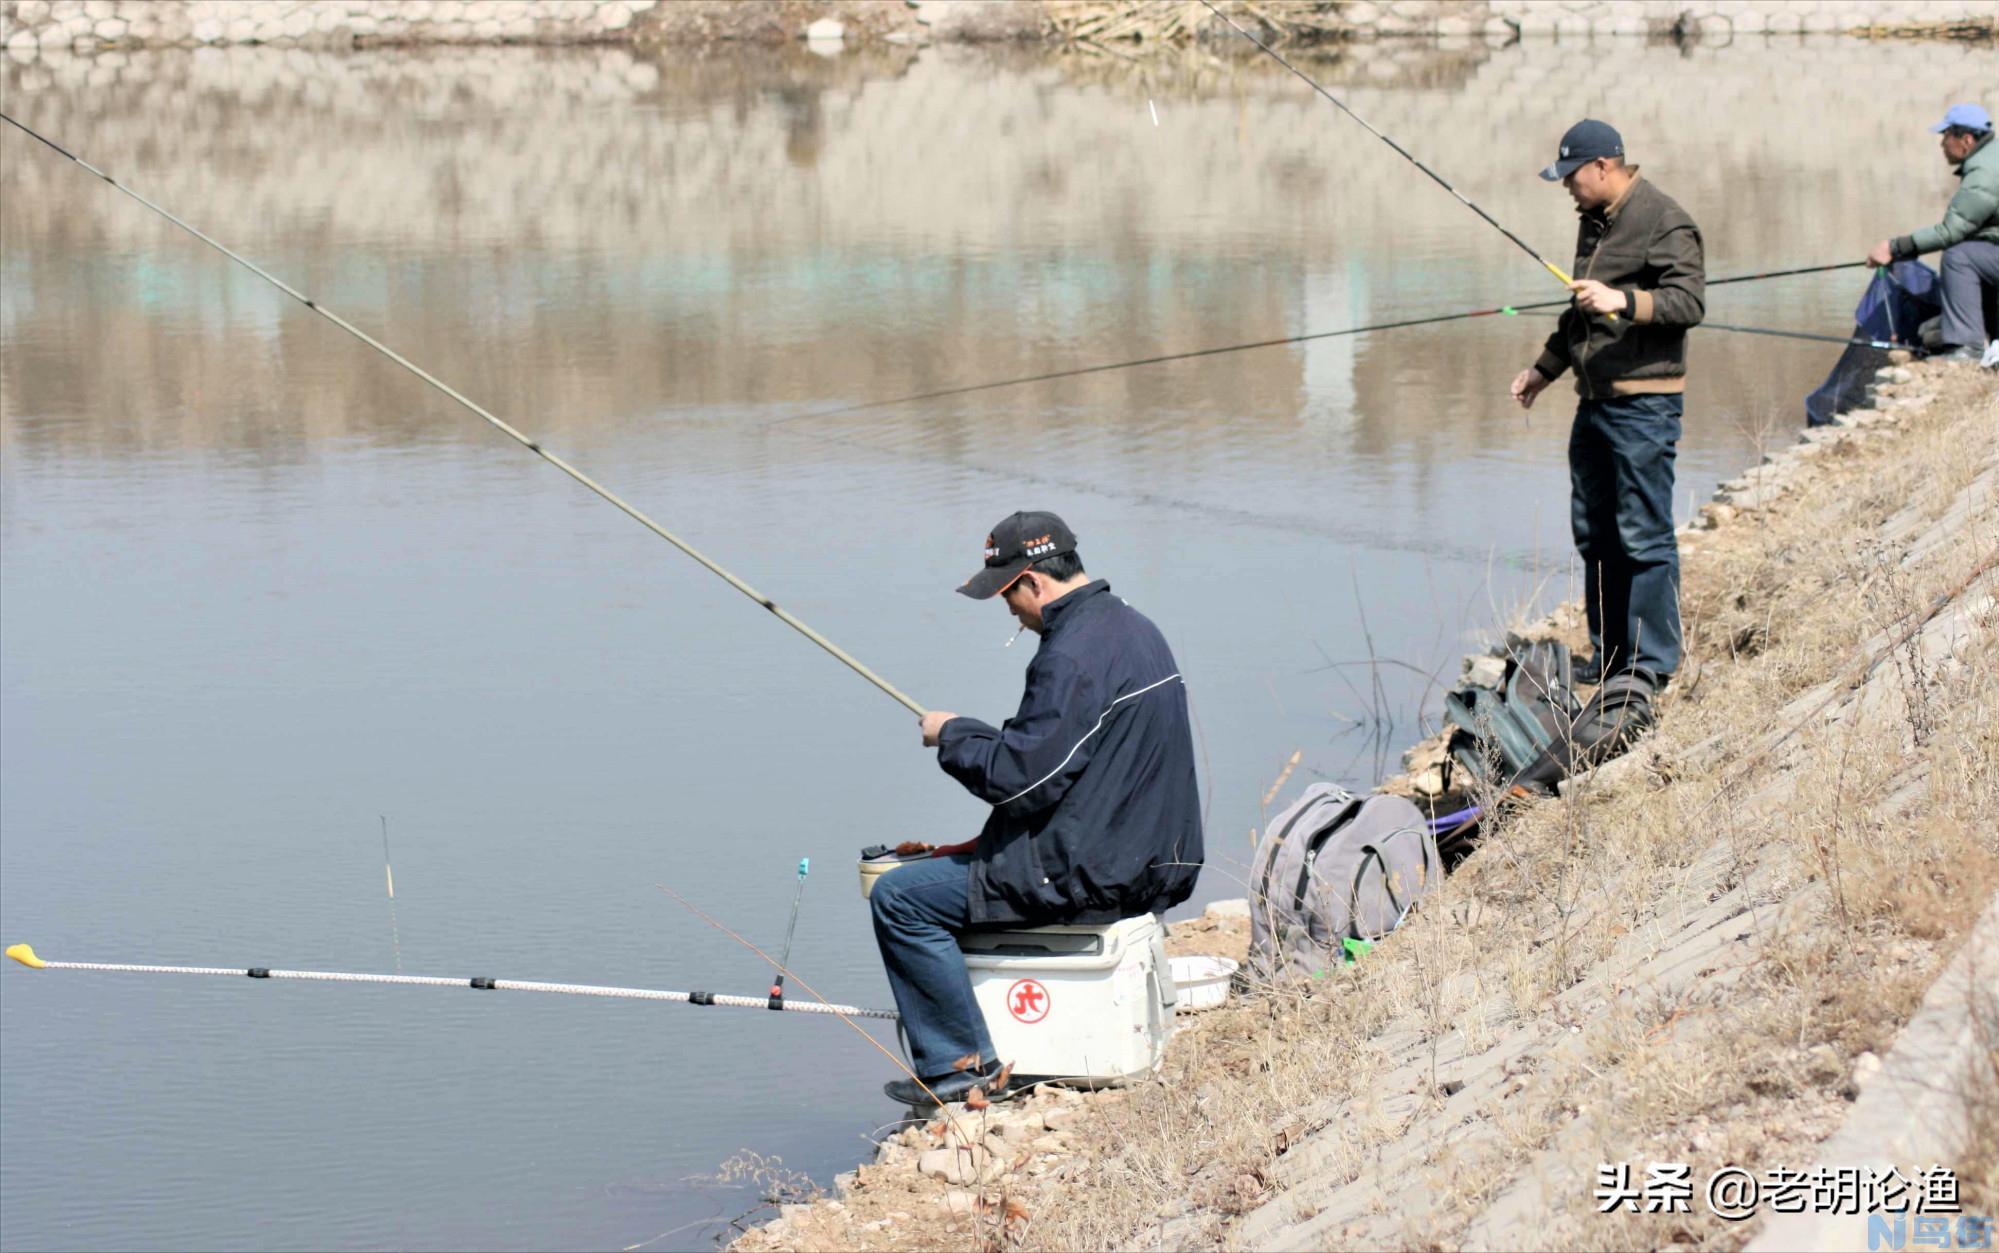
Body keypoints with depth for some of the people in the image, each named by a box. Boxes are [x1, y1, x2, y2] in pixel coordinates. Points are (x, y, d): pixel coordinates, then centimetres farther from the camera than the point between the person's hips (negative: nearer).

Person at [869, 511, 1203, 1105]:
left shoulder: (1074, 655, -21)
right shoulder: (1134, 628, 11)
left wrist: (953, 735, -6)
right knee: (960, 871, 29)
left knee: (899, 898, -7)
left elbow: (1023, 777, -22)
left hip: (1091, 874, -11)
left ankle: (961, 1062, -4)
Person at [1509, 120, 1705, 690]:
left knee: (1644, 534, -8)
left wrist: (1624, 300, -31)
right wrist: (1545, 367, 30)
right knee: (1594, 532, 12)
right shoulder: (1595, 221, 17)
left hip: (1644, 403, -10)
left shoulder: (1663, 222, -11)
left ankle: (1653, 664, -3)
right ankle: (1609, 653, 21)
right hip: (1595, 400, 10)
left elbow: (1690, 301, -20)